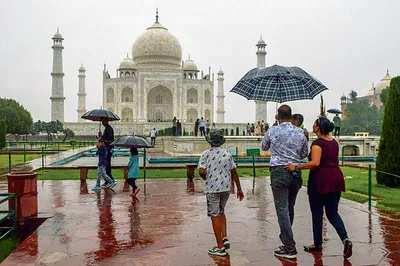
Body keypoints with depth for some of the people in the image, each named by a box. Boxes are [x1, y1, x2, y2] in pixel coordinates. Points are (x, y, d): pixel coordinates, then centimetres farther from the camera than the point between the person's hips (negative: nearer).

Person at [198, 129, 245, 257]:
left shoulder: (206, 154, -7)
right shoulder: (227, 153, 4)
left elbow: (201, 171, -16)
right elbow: (234, 172, 6)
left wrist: (206, 179, 6)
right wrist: (239, 189, 13)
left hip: (212, 189, -4)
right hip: (226, 187, 4)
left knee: (215, 216, 3)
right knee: (221, 212, 24)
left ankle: (220, 247, 6)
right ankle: (225, 238, 12)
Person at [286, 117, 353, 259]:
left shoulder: (318, 143, -13)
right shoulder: (334, 142, 11)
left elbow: (315, 163, -26)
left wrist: (296, 167, -24)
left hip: (320, 180, -7)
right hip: (336, 178, 7)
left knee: (317, 213, 8)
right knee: (332, 213, 13)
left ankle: (317, 244, 20)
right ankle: (346, 239, -6)